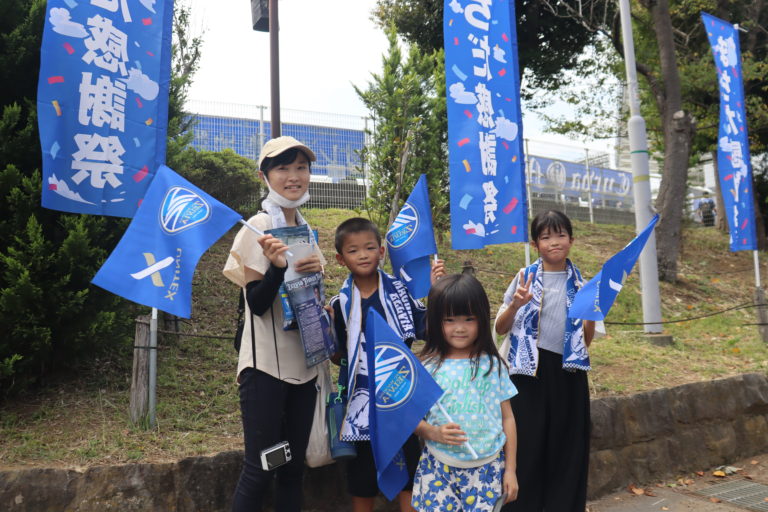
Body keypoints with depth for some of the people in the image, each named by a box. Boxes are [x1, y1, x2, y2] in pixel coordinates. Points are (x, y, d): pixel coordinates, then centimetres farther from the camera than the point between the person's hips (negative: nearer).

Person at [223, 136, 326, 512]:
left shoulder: (304, 228, 10)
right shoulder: (260, 226, -11)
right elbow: (258, 304, -15)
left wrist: (315, 271, -7)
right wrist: (277, 266, -32)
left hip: (302, 364, 7)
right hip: (266, 366, -7)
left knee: (293, 467, 14)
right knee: (259, 470, 0)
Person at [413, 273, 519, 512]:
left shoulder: (492, 365, 0)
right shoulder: (428, 367, -5)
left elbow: (507, 418, 6)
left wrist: (510, 468, 6)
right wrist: (434, 433, -19)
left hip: (488, 467, 1)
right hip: (439, 467, -1)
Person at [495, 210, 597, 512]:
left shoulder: (581, 284, 5)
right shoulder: (525, 278, -2)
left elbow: (586, 340, 8)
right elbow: (500, 329, 0)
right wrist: (515, 305, -18)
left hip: (568, 373, 2)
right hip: (530, 372, -2)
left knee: (567, 448, 9)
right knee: (527, 447, 1)